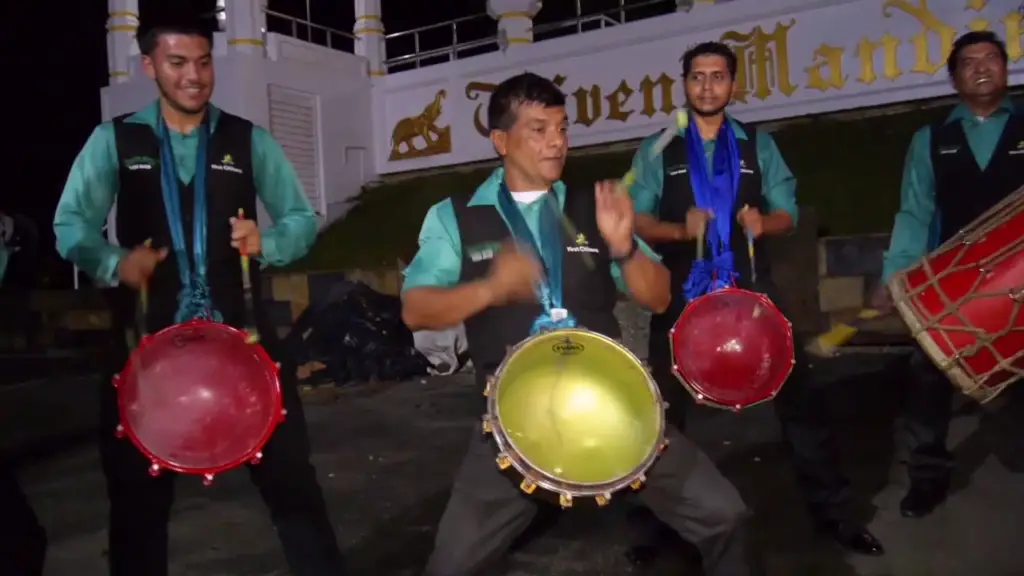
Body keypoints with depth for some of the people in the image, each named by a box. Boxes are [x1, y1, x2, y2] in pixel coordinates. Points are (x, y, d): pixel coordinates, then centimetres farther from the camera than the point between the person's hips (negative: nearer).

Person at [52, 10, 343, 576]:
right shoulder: (113, 140, 5)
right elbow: (70, 224, -1)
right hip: (149, 335, 0)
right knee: (138, 487, 12)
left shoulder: (249, 141, 6)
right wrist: (115, 263, -22)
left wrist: (265, 242, -15)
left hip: (240, 329, 0)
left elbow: (302, 220, 7)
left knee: (287, 467, 4)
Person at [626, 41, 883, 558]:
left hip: (749, 288, 1)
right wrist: (680, 230, -20)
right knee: (669, 406, 6)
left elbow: (787, 213, 6)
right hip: (682, 295, -1)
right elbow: (637, 220, -2)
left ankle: (832, 510, 19)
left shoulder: (758, 145, 10)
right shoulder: (657, 150, 4)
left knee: (797, 393, 2)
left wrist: (763, 222, -16)